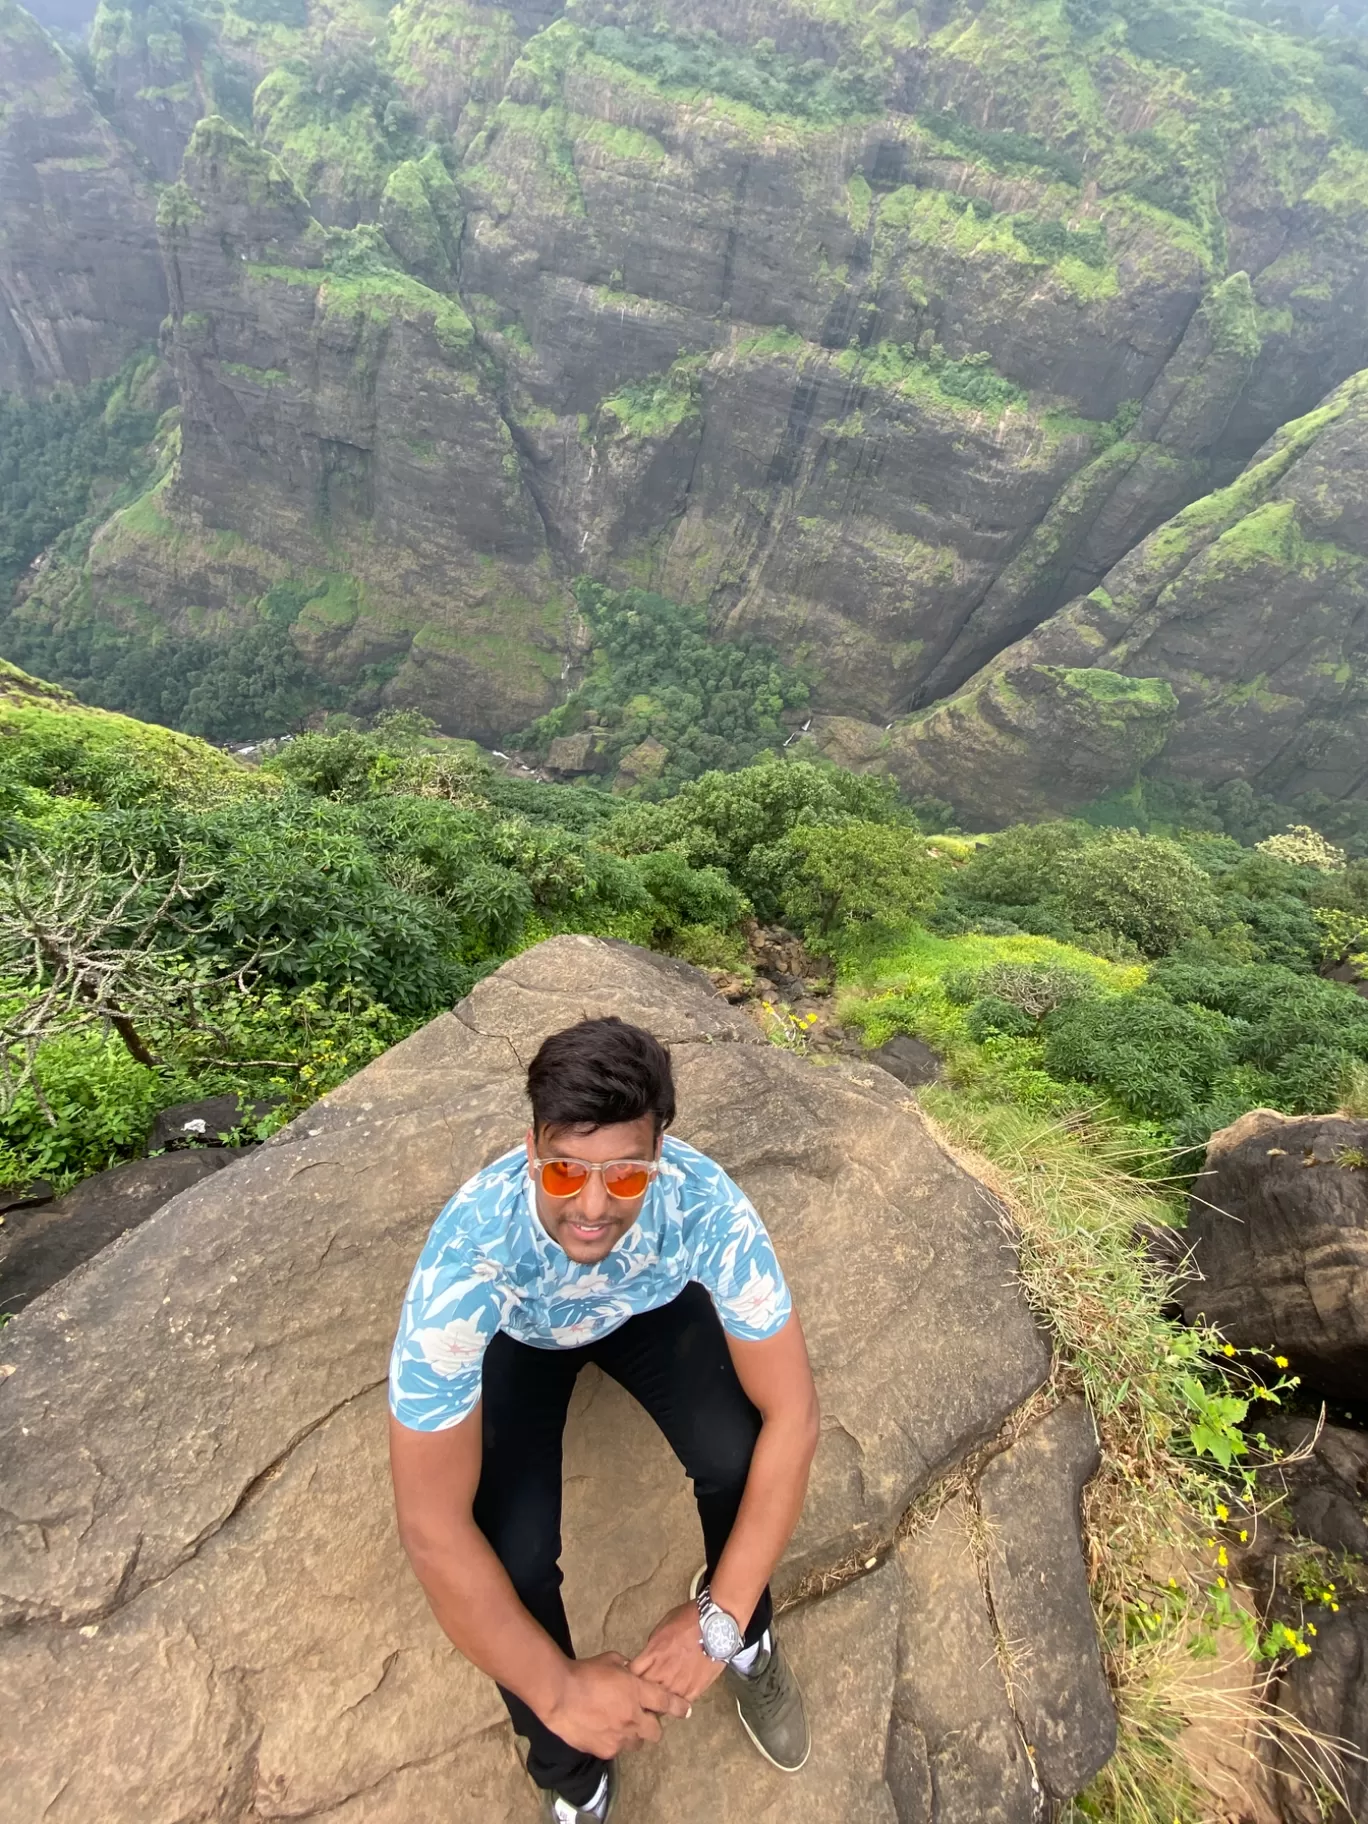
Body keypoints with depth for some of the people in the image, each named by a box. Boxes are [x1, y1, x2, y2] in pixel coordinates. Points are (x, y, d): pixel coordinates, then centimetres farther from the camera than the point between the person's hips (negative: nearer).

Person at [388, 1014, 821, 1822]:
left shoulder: (708, 1208, -38)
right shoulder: (468, 1259, -41)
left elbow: (793, 1414, -27)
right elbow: (432, 1527, -33)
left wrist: (722, 1621, -25)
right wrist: (559, 1693, -24)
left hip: (651, 1304, 1)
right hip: (520, 1334, -1)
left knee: (734, 1452, -23)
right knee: (511, 1553, -21)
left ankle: (749, 1635, 13)